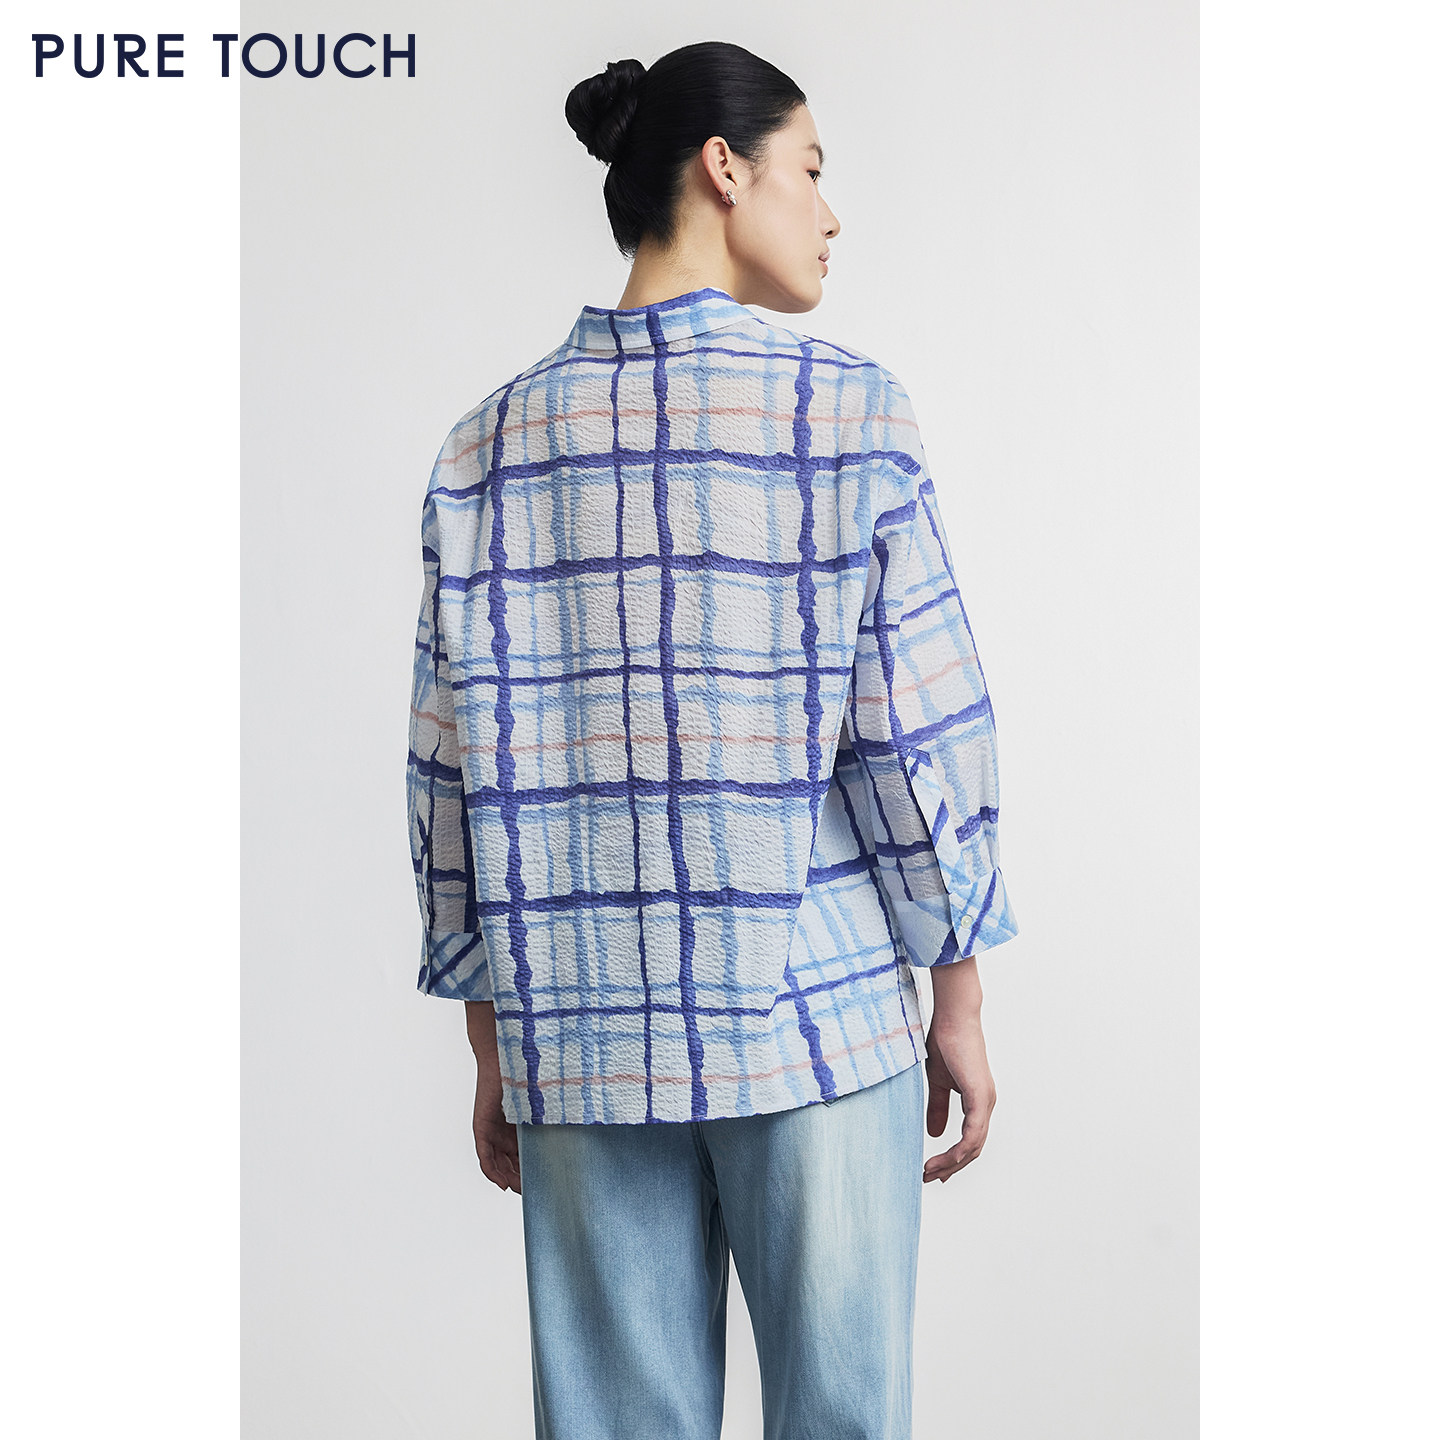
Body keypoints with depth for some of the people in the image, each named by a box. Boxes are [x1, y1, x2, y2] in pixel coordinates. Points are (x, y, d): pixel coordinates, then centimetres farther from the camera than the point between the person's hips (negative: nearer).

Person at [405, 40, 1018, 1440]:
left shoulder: (493, 441, 4)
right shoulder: (845, 406, -6)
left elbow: (459, 763, 4)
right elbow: (918, 728, -7)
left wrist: (492, 1043, 12)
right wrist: (960, 1001, 3)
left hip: (582, 1039, 3)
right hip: (820, 1015, -3)